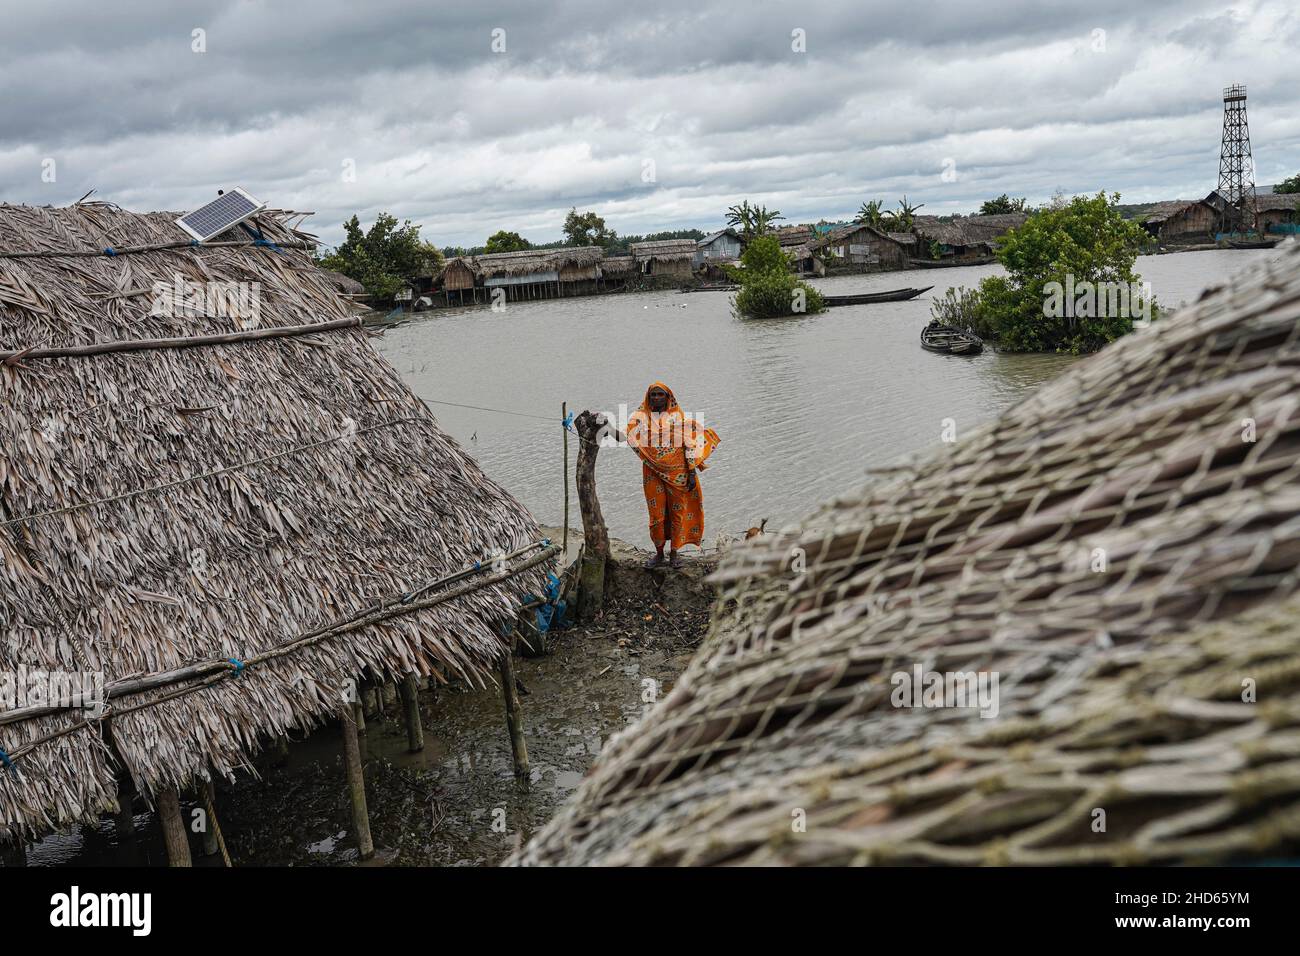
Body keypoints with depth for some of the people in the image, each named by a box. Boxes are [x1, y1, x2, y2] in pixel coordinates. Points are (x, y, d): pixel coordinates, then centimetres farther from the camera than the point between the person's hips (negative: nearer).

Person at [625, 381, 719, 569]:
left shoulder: (680, 417, 0)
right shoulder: (643, 418, 4)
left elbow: (691, 444, -2)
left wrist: (692, 472, -7)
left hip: (677, 472, -1)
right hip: (653, 474, 1)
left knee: (678, 513, 4)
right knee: (656, 514, 3)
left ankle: (674, 552, 15)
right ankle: (659, 553, 17)